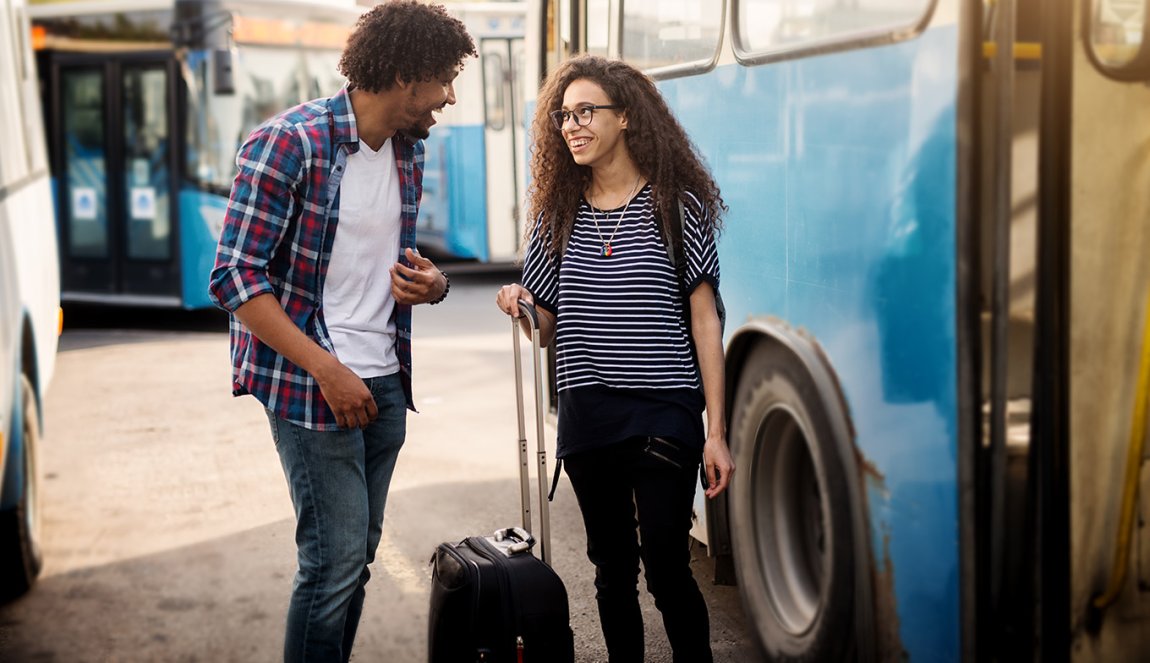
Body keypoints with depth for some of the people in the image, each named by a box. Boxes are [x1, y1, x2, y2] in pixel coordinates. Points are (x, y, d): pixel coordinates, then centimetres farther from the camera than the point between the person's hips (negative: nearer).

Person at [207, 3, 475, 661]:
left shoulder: (410, 149, 8)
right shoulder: (290, 143, -14)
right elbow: (236, 278, -16)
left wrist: (430, 282, -2)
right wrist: (329, 372, -19)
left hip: (386, 381, 7)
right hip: (311, 384, -7)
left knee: (357, 556, 13)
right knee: (336, 558, -6)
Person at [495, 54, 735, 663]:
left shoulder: (676, 204, -2)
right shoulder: (558, 214, 10)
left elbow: (704, 321, -2)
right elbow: (548, 331, 14)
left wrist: (716, 431, -6)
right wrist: (521, 307, -10)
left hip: (664, 414, -4)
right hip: (587, 418, 4)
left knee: (666, 568, -6)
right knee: (612, 568, 13)